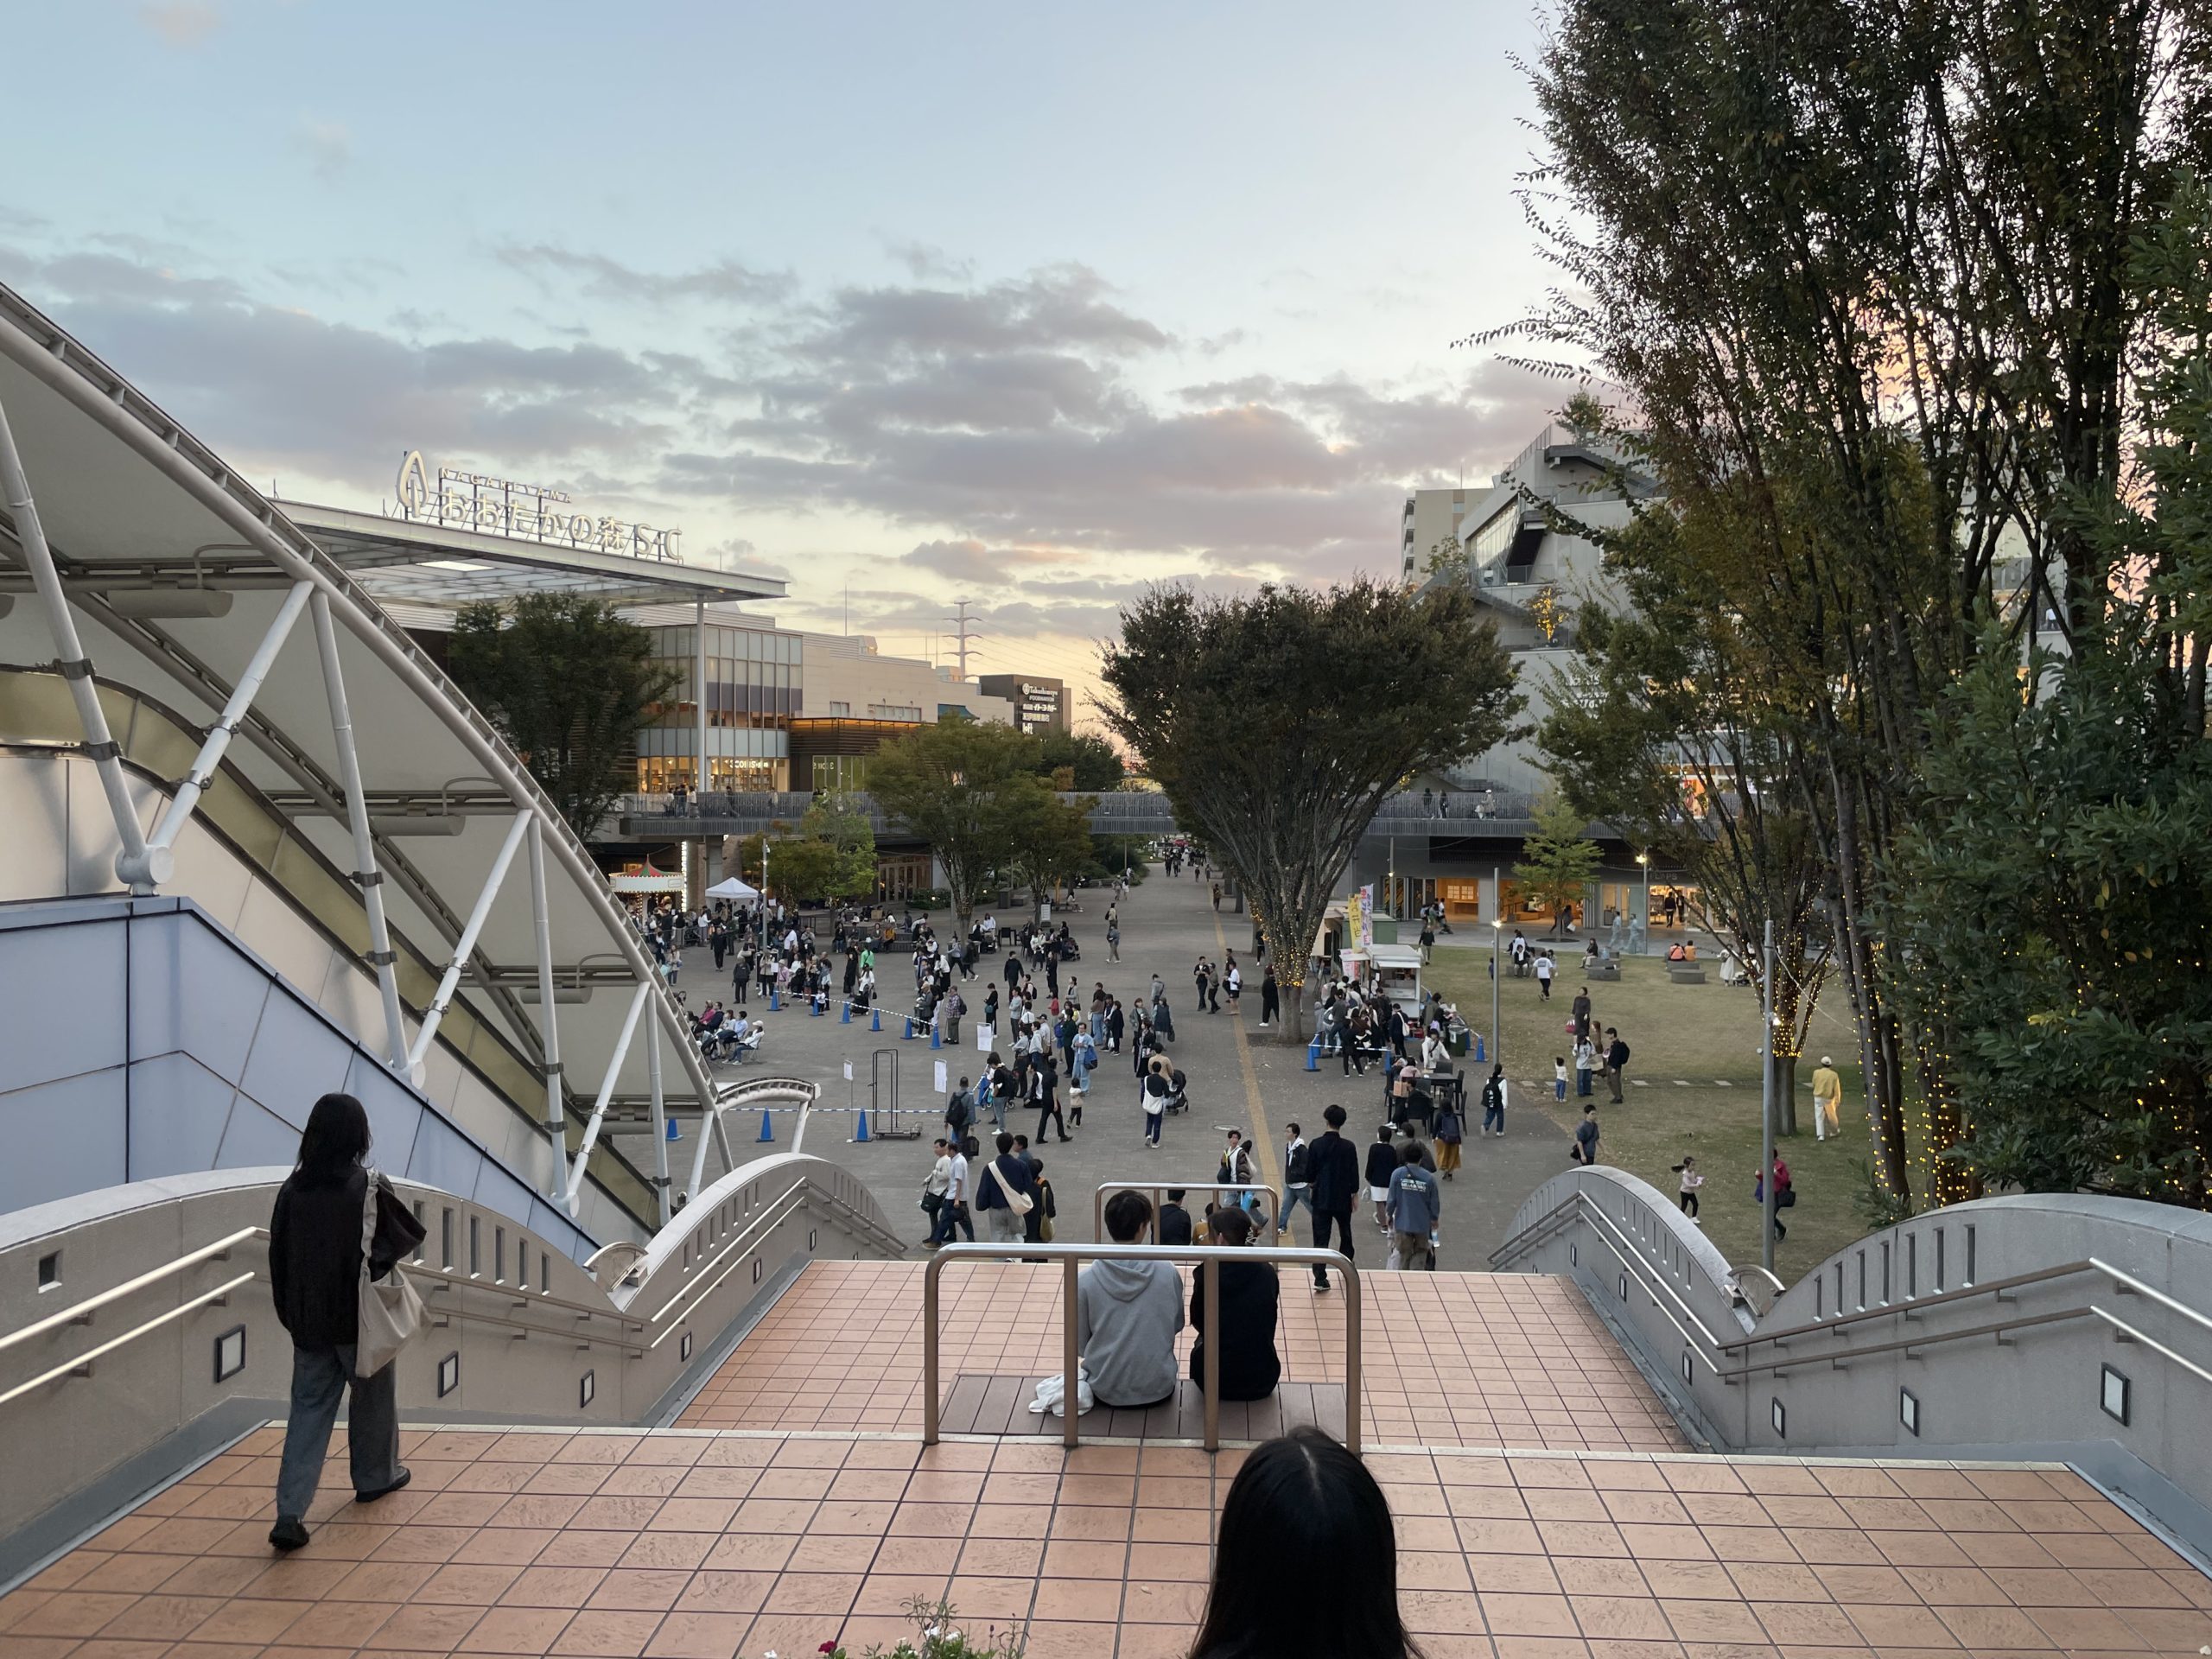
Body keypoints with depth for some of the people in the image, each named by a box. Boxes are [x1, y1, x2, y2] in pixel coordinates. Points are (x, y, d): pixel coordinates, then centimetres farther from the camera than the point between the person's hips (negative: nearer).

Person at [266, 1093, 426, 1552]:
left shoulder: (293, 1189, -5)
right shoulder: (369, 1188, -18)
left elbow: (279, 1257, 3)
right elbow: (411, 1238, -9)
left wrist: (290, 1316, 14)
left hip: (308, 1321, 3)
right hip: (361, 1319, -3)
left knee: (309, 1409, 8)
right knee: (373, 1397, 19)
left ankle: (289, 1514, 0)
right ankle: (375, 1477, 37)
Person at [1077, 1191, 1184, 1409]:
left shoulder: (1085, 1280, -14)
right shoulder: (1167, 1272, -12)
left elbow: (1080, 1344, -4)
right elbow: (1177, 1324, 3)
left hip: (1106, 1391, 0)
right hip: (1158, 1390, 0)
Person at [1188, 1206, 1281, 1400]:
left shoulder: (1206, 1275, -15)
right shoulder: (1267, 1273, -8)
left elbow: (1198, 1322, 3)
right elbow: (1267, 1327, 6)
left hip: (1215, 1380, -2)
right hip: (1263, 1379, 2)